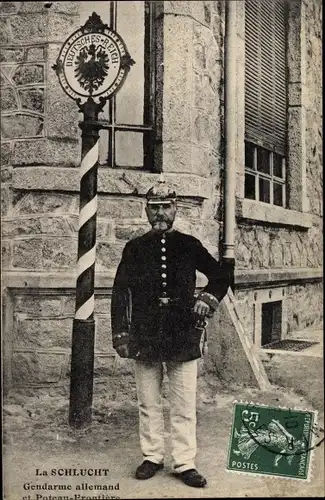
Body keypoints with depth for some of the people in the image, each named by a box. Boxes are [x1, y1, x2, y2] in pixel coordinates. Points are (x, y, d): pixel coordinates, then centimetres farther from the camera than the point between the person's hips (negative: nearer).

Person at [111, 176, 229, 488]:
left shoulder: (189, 245, 6)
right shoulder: (134, 248, 6)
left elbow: (219, 277, 14)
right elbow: (120, 292, 4)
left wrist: (209, 298, -5)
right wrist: (120, 333, -3)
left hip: (183, 337, 0)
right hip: (144, 338, 1)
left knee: (184, 407, 5)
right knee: (148, 404, 12)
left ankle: (184, 463, 17)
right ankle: (152, 457, 27)